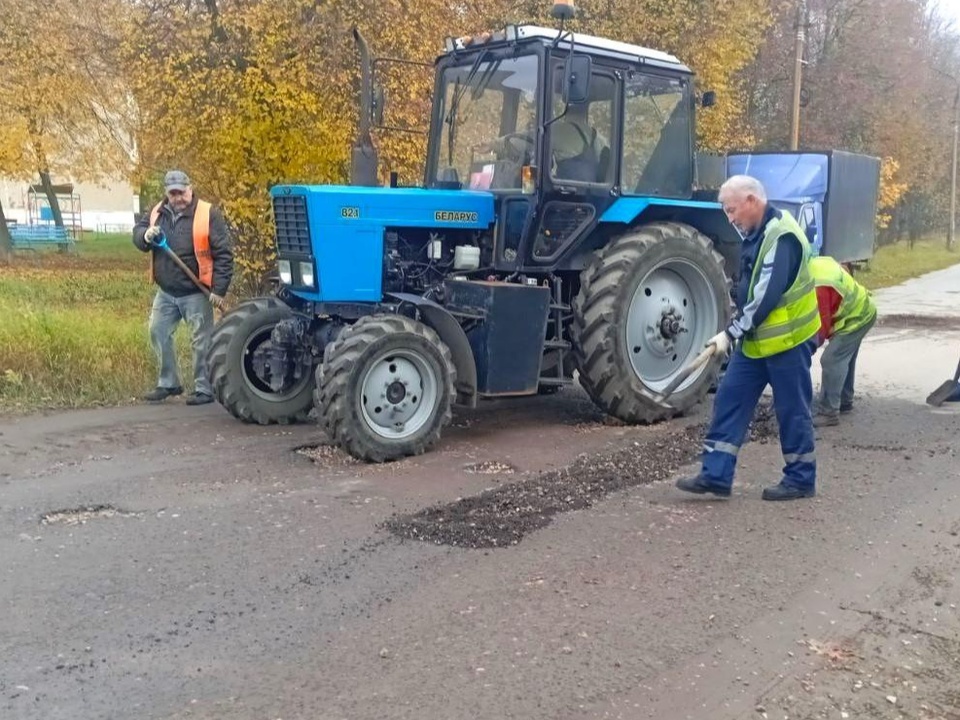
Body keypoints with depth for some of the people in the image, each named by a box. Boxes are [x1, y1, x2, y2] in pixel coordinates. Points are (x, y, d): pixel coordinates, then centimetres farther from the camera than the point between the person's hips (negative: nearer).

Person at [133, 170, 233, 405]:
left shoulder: (208, 214, -11)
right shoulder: (157, 212, 7)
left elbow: (223, 254, -12)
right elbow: (137, 233, 13)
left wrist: (219, 289, -17)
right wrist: (146, 235, -12)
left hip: (196, 293, -6)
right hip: (166, 292, 6)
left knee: (202, 341, 0)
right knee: (158, 333, 12)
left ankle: (204, 389, 11)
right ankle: (168, 383, 27)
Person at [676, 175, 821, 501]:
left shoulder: (782, 237, -20)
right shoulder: (757, 233, 10)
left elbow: (766, 296, -25)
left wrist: (731, 332, -20)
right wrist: (739, 332, 12)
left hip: (787, 339, -9)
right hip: (757, 338, 9)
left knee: (791, 410, 3)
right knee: (729, 400, 5)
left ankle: (801, 479, 18)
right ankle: (715, 474, 9)